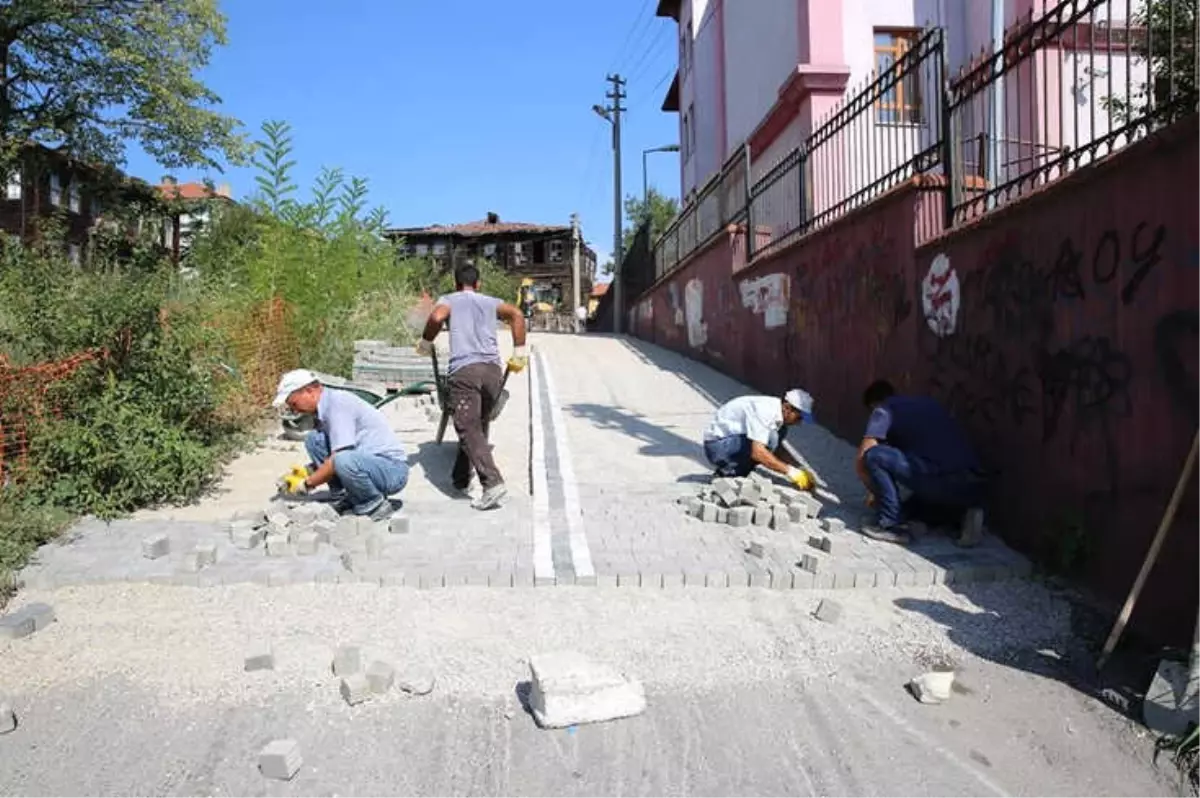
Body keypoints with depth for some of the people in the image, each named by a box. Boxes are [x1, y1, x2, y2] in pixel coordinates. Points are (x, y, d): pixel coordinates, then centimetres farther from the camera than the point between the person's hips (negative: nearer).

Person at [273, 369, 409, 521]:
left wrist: (306, 484, -12)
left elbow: (339, 459, -23)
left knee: (344, 462, -37)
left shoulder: (338, 402, -17)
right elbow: (331, 456, 20)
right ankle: (343, 500, 7)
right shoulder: (326, 406, 11)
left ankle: (376, 504, -10)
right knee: (313, 439, 2)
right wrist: (307, 471, 5)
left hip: (393, 469, -9)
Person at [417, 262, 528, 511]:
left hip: (464, 369, -4)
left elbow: (437, 317, -8)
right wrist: (519, 352, 7)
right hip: (493, 369, 4)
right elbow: (517, 315, 5)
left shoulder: (449, 300, 16)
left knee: (469, 430, -9)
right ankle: (461, 479, 25)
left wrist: (426, 343, 8)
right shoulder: (490, 302, 23)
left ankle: (493, 483, -23)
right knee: (477, 427, 17)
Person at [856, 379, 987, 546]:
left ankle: (890, 524, 0)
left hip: (942, 483, -8)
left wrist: (873, 492, 22)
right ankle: (962, 514, 10)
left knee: (873, 456, -1)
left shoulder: (883, 410, 9)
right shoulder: (929, 402, 29)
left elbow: (861, 460, 4)